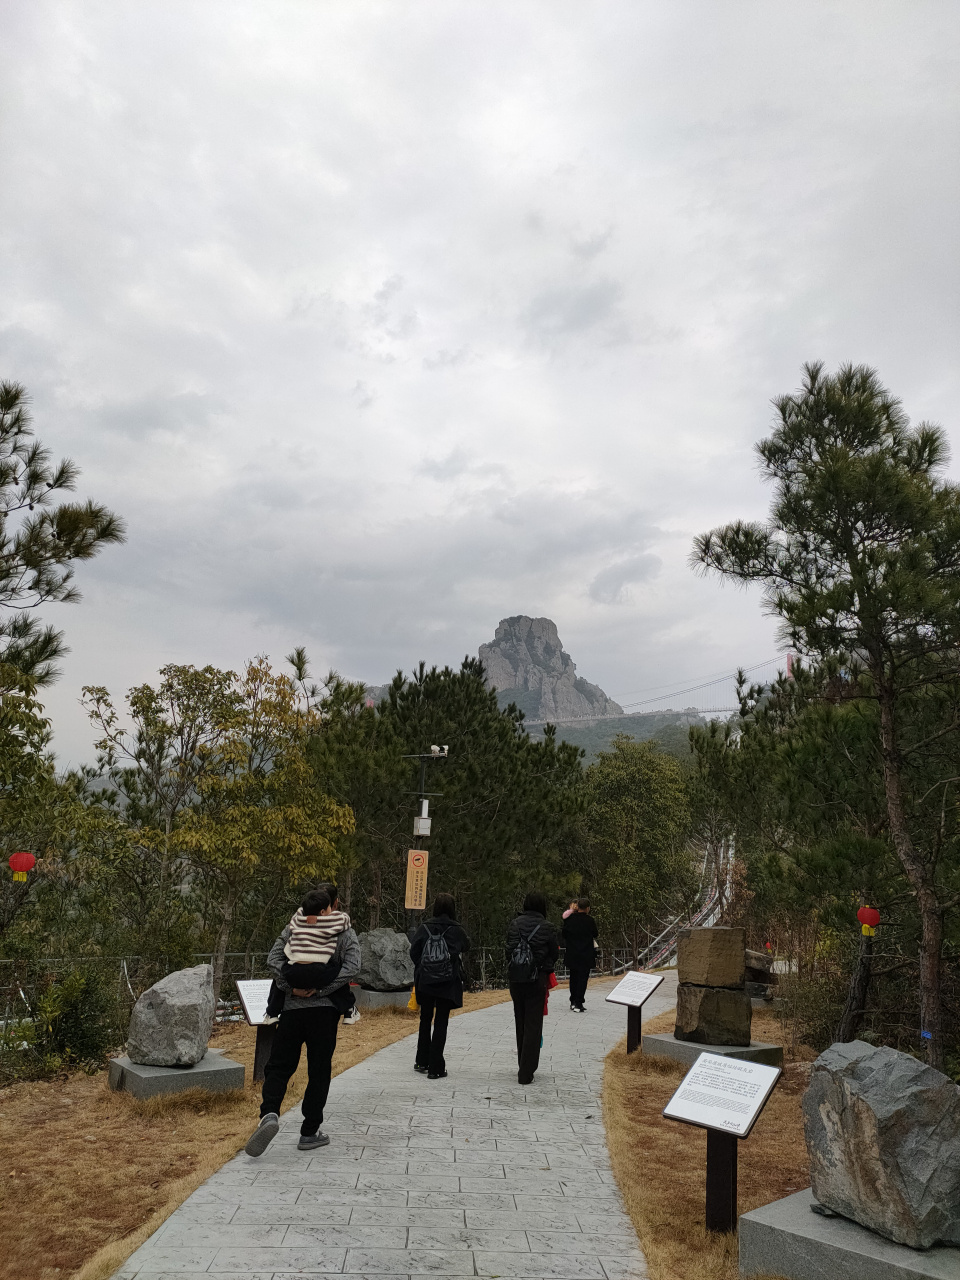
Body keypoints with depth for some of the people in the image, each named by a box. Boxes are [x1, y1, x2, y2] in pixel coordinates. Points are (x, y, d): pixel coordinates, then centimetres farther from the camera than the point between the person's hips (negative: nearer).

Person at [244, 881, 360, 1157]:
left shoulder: (294, 928, 5)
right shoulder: (344, 932, -1)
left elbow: (273, 960, -3)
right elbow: (351, 967, -13)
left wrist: (291, 988, -7)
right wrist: (320, 989, -12)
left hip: (292, 1008, 1)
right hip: (325, 1010, -1)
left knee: (279, 1066, 10)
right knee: (318, 1071, 9)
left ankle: (270, 1113, -13)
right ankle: (309, 1132, 15)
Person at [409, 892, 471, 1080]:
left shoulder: (425, 927, -5)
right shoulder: (455, 930, -10)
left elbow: (413, 951, -4)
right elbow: (466, 946, 4)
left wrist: (422, 968, 10)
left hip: (425, 981, 2)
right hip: (447, 984, -2)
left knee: (425, 1020, 19)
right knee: (441, 1023, 5)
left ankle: (422, 1062, 28)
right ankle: (435, 1068, 5)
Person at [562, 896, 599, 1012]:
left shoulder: (569, 919, -3)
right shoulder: (590, 920, -11)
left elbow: (564, 934, 4)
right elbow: (595, 935, 1)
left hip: (571, 954, 4)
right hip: (586, 954, -3)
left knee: (573, 977, 15)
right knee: (583, 978, 1)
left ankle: (573, 1002, 21)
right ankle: (578, 1004, -2)